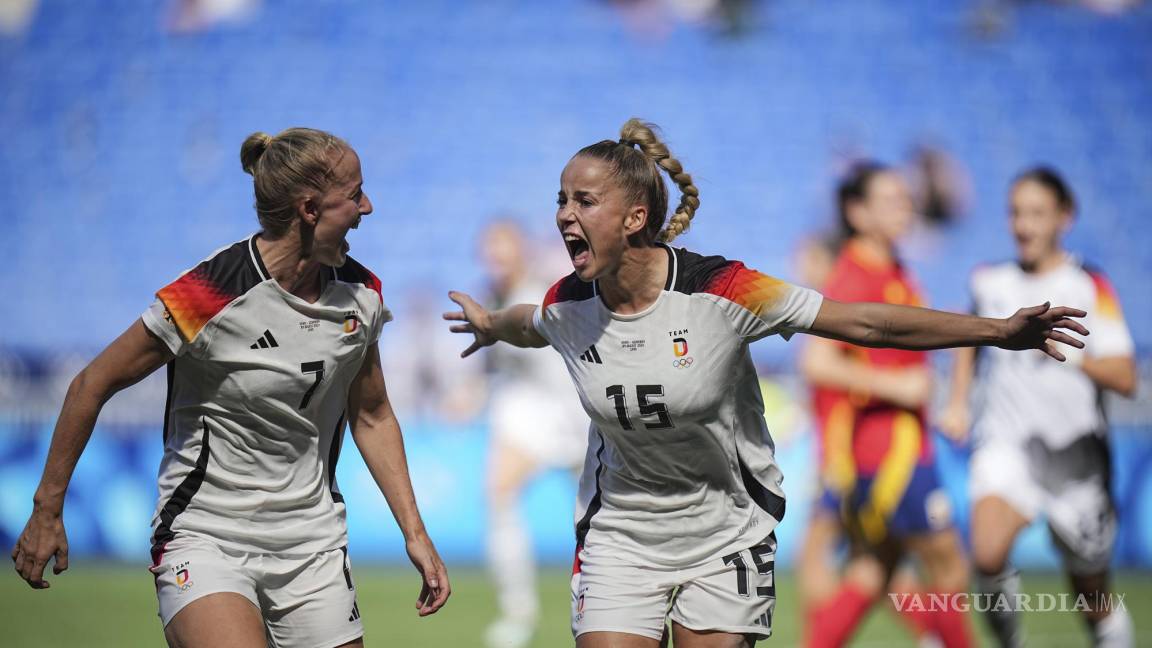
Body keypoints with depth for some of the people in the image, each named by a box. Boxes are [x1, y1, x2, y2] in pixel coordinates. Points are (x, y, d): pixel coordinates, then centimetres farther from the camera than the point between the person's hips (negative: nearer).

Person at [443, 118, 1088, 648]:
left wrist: (998, 330, -23)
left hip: (726, 538, -2)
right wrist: (490, 324, 42)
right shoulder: (567, 306, -9)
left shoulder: (717, 290, -21)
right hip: (620, 537, 2)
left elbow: (865, 323, -19)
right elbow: (527, 324, 19)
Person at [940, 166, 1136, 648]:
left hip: (1076, 447, -1)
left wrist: (1070, 351, -25)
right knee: (988, 554, -26)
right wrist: (957, 403, 18)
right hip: (1006, 442, 1)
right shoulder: (990, 283, 7)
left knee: (1093, 601, 7)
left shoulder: (1090, 287, -3)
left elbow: (1125, 378, -10)